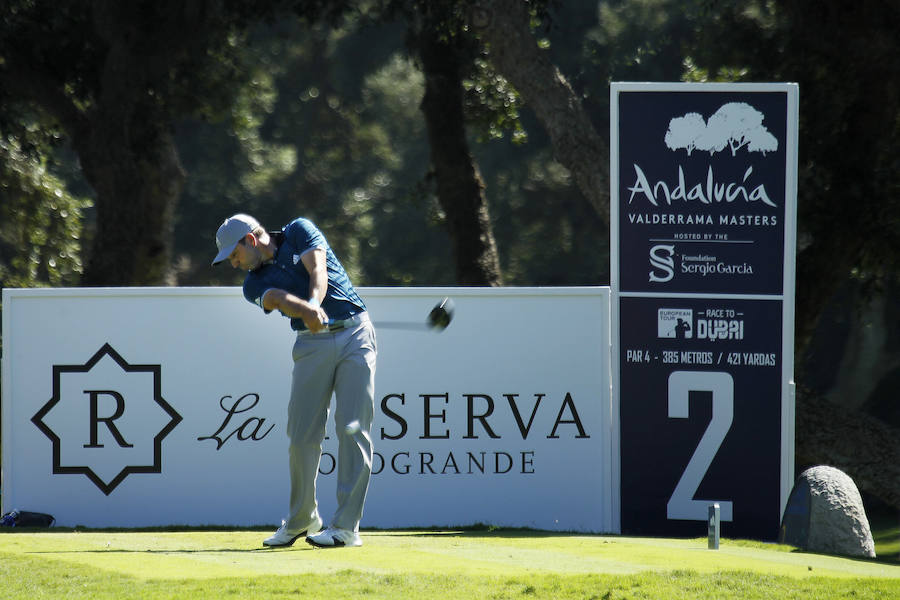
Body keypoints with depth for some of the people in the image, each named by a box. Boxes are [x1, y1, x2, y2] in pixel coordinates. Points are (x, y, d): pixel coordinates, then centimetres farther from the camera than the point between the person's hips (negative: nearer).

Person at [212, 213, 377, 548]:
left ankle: (346, 527, -12)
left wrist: (314, 303, -33)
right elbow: (280, 299, -14)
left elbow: (317, 271, -12)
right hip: (312, 343, 3)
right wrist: (306, 310, -36)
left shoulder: (299, 232, 5)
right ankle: (301, 519, 16)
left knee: (352, 429, -10)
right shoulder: (254, 284, 8)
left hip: (355, 333, -3)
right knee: (303, 435, -2)